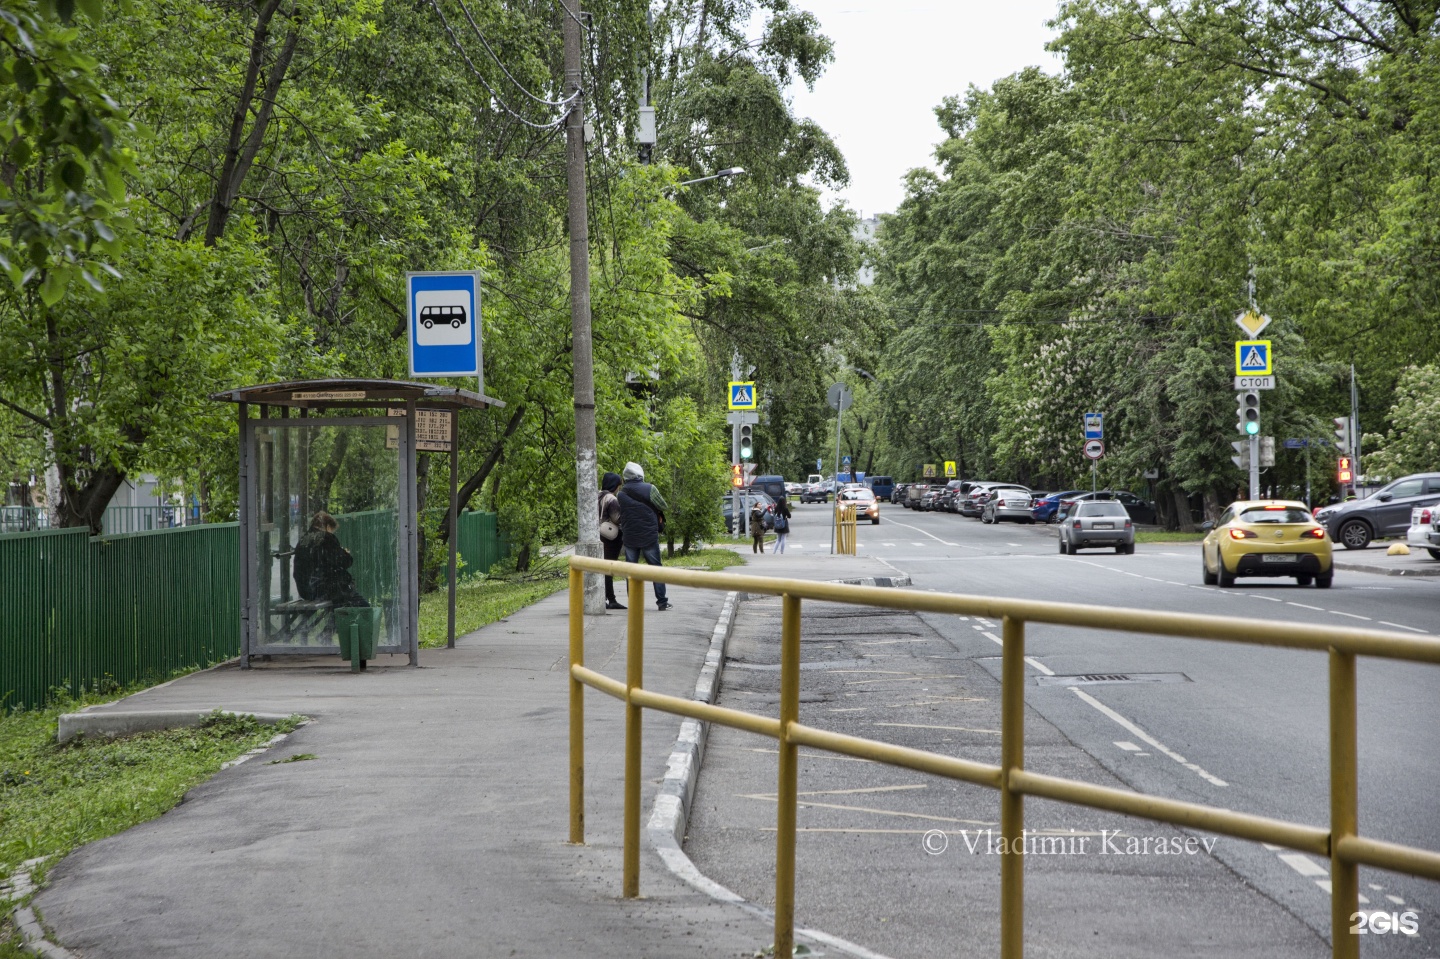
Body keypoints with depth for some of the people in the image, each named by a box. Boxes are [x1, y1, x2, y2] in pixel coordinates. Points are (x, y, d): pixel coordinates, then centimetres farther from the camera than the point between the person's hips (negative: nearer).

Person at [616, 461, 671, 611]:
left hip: (629, 537, 2)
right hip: (649, 536, -2)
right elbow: (664, 506, 0)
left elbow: (619, 515, 7)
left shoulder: (620, 494, 3)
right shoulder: (649, 489, -7)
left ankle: (632, 601, 5)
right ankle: (661, 601, 3)